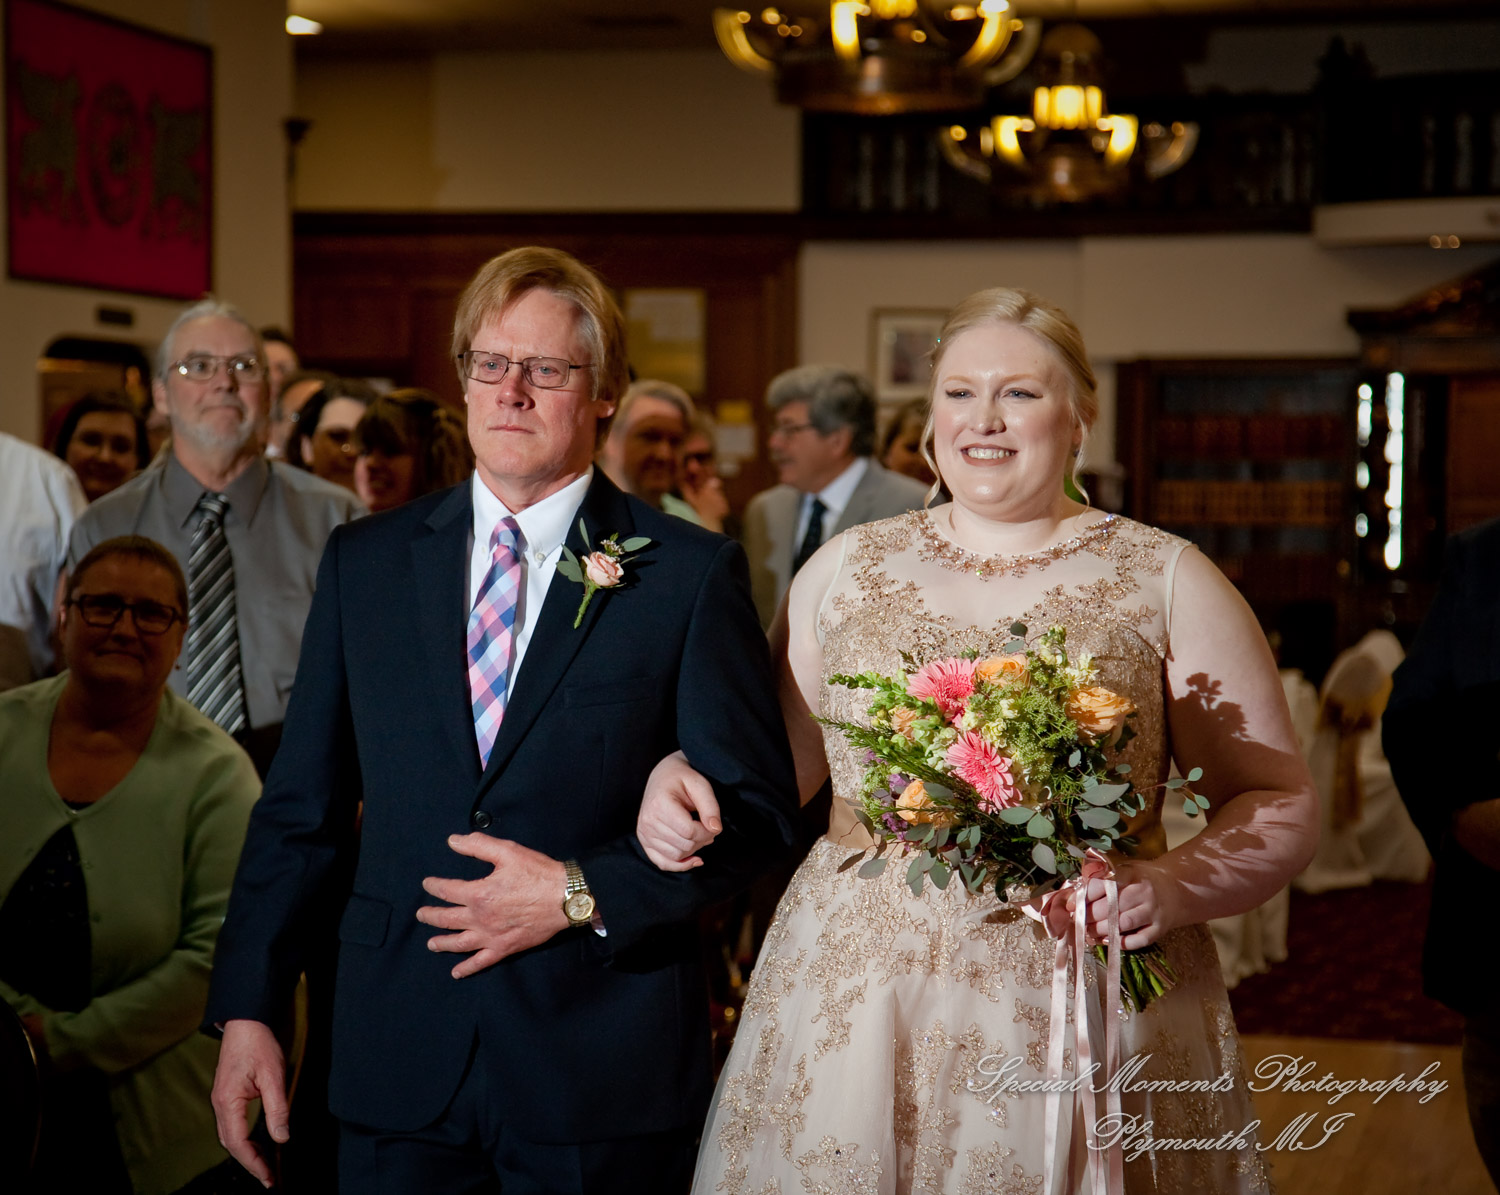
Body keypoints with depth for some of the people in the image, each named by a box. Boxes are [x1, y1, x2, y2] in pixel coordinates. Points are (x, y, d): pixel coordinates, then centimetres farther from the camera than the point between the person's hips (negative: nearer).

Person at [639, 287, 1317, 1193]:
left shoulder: (1168, 581, 2)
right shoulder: (845, 568, 9)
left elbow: (1281, 801, 2)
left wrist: (1177, 887, -16)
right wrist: (683, 781, -4)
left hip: (1078, 1016, -2)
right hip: (848, 1010, 2)